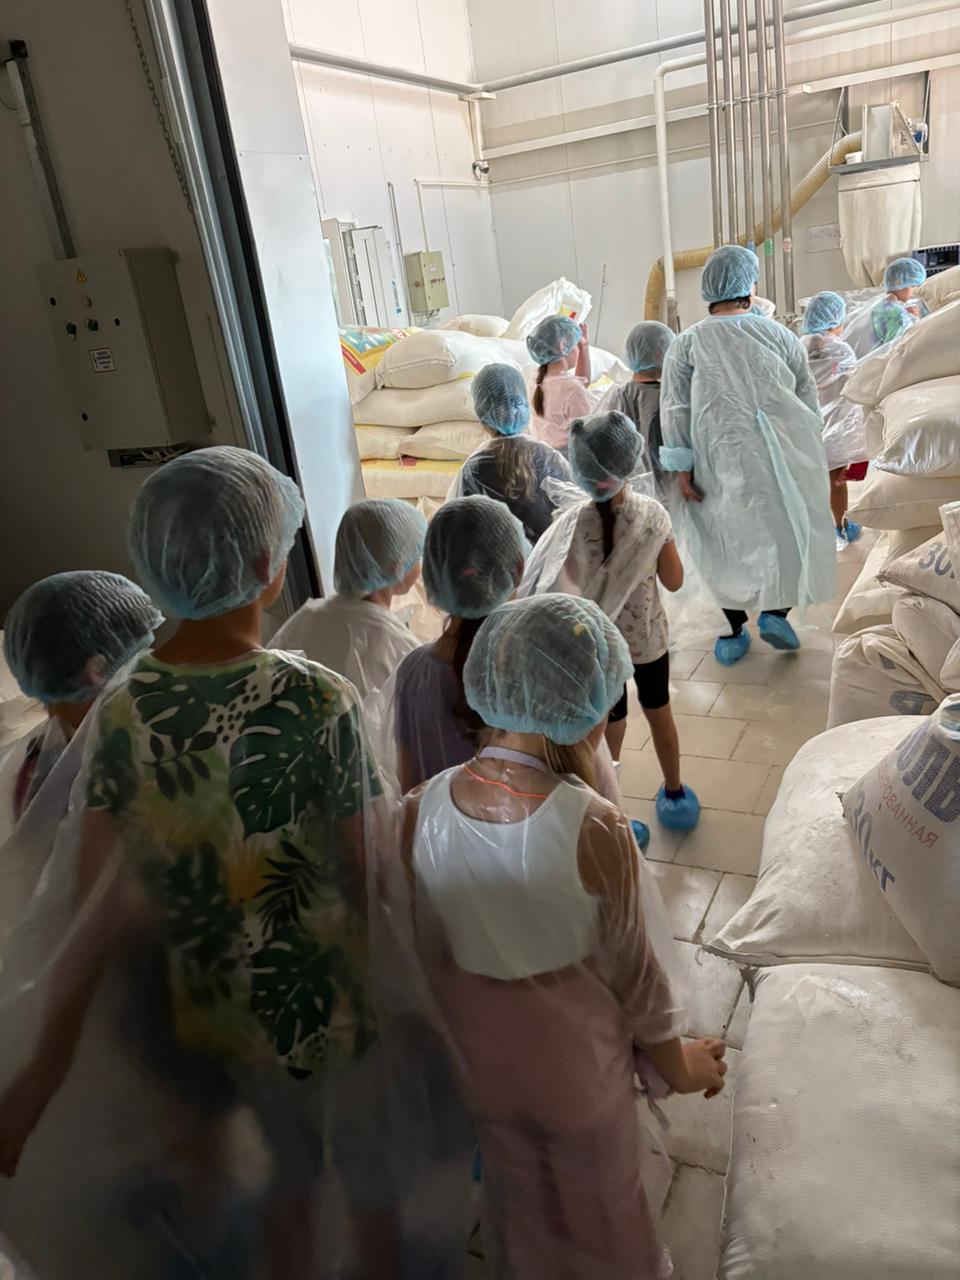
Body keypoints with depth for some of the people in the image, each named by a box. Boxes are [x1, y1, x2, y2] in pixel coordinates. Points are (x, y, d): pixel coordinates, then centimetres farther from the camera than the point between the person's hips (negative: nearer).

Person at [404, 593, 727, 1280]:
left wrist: (456, 1023, 13)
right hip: (580, 1060, -3)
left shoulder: (421, 811, -23)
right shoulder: (593, 829, -34)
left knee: (516, 1189, 33)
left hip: (480, 1053, 3)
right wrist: (677, 1063, 1)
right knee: (600, 1194, 30)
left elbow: (432, 952, -7)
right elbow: (633, 969, -18)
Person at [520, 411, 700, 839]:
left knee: (610, 731, 16)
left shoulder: (573, 524, -22)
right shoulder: (652, 513, -17)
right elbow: (674, 581, -7)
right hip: (647, 638, 2)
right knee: (659, 712, 26)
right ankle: (675, 795, 48)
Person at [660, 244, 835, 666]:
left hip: (721, 458, 0)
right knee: (787, 528, 17)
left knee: (726, 538, 11)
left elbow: (675, 410, -6)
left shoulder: (688, 342, 0)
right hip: (783, 455, 1)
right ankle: (776, 611, 10)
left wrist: (682, 468, -3)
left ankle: (733, 631, 18)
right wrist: (808, 453, 19)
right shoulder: (780, 335, 4)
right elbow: (808, 398, 8)